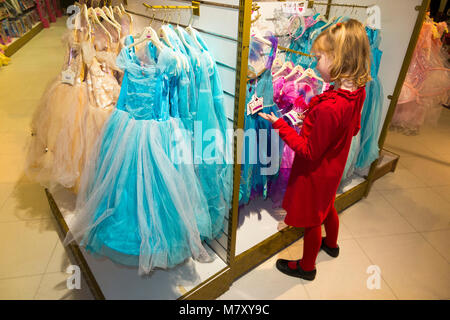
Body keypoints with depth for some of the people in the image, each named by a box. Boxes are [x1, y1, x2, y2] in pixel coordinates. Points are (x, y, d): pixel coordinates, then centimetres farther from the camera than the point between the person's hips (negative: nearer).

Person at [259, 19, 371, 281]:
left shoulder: (329, 108, -38)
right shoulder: (357, 92, -10)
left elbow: (309, 152, -27)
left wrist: (279, 124, -25)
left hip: (315, 173, -8)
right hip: (333, 168, 8)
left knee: (312, 221, 15)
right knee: (327, 207, 32)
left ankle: (307, 267, 41)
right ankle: (331, 244, 60)